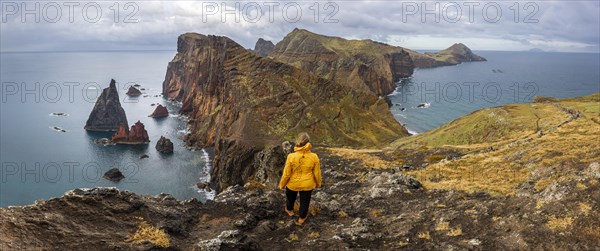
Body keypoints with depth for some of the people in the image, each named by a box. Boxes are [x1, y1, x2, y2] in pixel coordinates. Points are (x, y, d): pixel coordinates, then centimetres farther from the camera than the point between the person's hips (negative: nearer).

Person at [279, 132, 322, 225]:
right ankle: (301, 218, 44)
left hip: (293, 184, 0)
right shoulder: (314, 157, -21)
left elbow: (286, 174, -16)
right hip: (307, 185, 0)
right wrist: (318, 183, 11)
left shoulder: (291, 157, -26)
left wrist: (282, 184, 2)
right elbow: (317, 173, -9)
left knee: (291, 197, 30)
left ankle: (290, 210, 56)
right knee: (305, 201, 25)